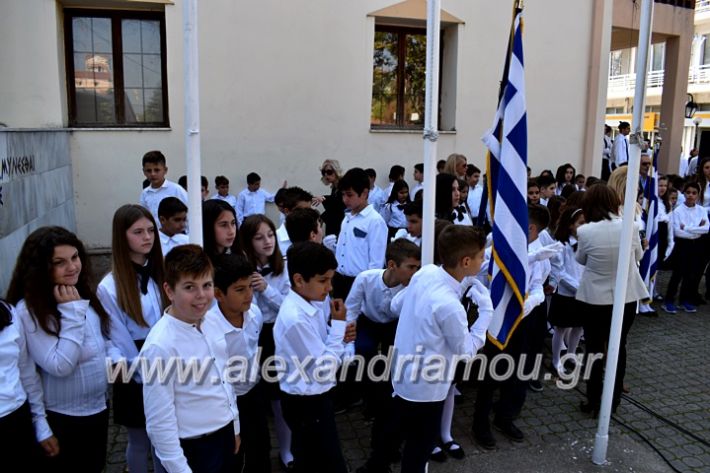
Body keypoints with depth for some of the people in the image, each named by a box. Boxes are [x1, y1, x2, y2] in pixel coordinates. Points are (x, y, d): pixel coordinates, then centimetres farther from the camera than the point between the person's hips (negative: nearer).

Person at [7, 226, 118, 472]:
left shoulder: (84, 295, 1)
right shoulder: (29, 310, -22)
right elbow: (60, 366, -26)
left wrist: (115, 360, -7)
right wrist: (72, 311, -26)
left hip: (98, 407, 7)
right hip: (61, 417, -7)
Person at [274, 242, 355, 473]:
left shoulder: (310, 303, -2)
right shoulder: (295, 319, -29)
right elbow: (324, 369, -24)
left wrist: (340, 335, -8)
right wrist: (338, 325, -19)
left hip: (313, 398, 9)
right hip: (306, 405, -9)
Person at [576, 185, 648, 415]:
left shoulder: (585, 231, -17)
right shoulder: (631, 227, -10)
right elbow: (638, 256, 8)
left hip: (595, 298, -2)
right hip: (627, 297, 3)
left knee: (594, 349, 11)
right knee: (618, 347, 18)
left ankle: (594, 401, 18)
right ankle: (613, 400, 29)